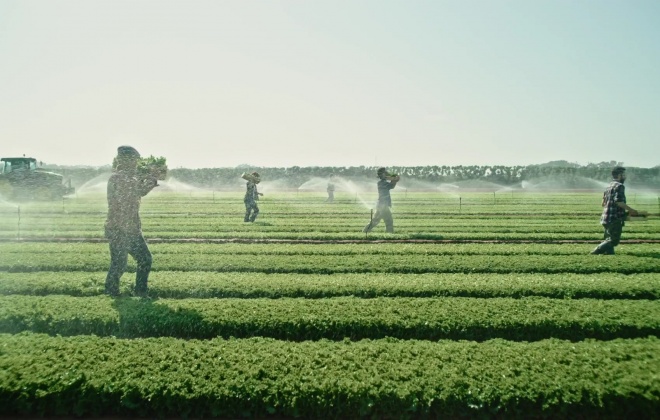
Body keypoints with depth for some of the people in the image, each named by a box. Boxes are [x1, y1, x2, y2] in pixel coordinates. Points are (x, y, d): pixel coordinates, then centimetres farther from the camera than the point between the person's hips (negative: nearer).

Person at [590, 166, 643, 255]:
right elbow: (619, 202, -21)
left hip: (606, 218, 9)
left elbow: (603, 203, 18)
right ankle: (596, 252, -12)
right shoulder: (619, 186, -10)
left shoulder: (609, 186, 16)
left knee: (609, 239, 14)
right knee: (614, 240, -4)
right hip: (615, 219, -9)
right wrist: (631, 210, -13)